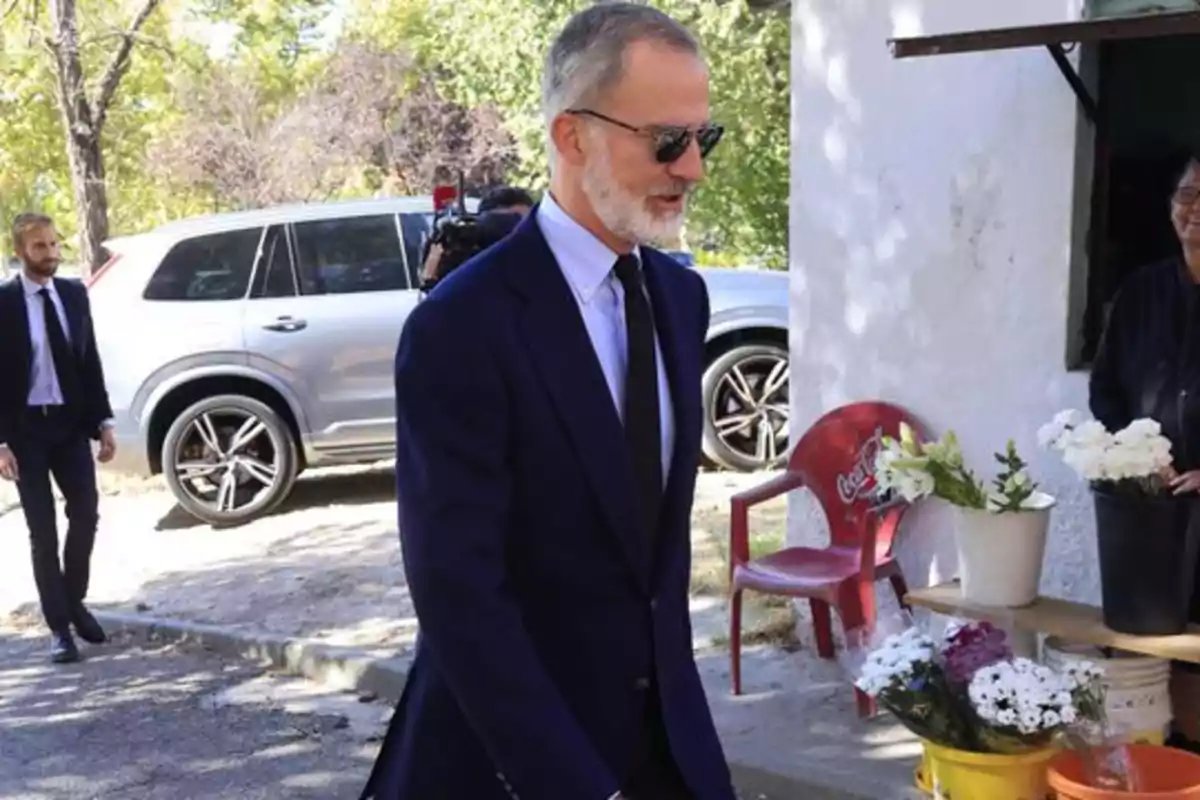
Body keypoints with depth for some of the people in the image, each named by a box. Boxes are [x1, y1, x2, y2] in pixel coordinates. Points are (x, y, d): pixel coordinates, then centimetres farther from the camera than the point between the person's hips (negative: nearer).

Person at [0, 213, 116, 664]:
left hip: (71, 423, 4)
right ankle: (59, 627, 10)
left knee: (85, 516, 4)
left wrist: (103, 421, 3)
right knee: (42, 531, 2)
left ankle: (74, 601, 28)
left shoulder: (74, 294, 4)